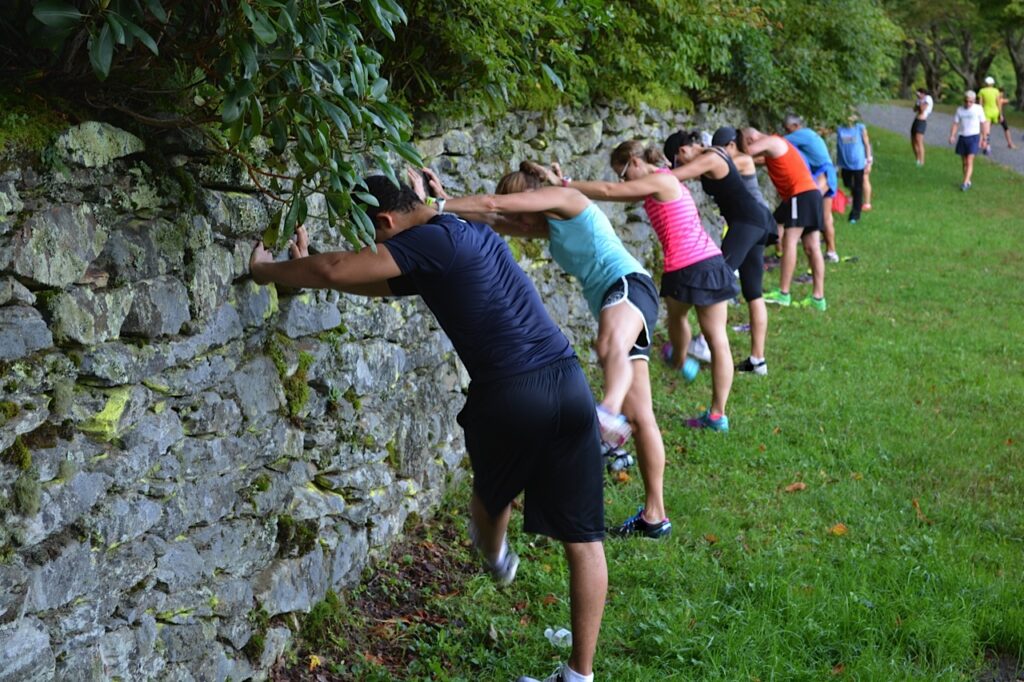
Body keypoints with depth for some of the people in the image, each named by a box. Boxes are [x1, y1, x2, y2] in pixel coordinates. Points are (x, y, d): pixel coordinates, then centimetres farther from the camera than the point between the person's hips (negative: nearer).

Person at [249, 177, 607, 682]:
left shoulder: (431, 243, -4)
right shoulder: (473, 234, 22)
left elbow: (336, 271, -10)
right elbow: (384, 284, 31)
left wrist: (266, 271, 7)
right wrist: (310, 265, 32)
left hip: (510, 395, -7)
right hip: (569, 382, 7)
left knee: (493, 492, 29)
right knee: (583, 539, 9)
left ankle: (495, 557, 58)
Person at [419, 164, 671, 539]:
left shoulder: (564, 198, 0)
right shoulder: (549, 226, 25)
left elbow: (494, 204, -9)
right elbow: (495, 223, 28)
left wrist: (435, 207, -7)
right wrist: (446, 200, 20)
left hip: (629, 284, -10)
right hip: (609, 304, 10)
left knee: (610, 346, -45)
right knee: (639, 416, 8)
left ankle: (609, 412, -78)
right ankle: (654, 516, 10)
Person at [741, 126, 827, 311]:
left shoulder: (772, 142, -6)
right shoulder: (774, 146, 24)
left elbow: (747, 152, -15)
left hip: (802, 194, -10)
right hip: (808, 194, 10)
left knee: (789, 241, -13)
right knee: (812, 247, 4)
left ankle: (783, 294, -16)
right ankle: (818, 298, 2)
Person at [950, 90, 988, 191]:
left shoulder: (978, 109, -2)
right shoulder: (960, 110, 5)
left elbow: (983, 124, 3)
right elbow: (955, 124, 5)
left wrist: (983, 138, 3)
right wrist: (952, 136, -10)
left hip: (973, 137, -4)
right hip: (962, 137, 4)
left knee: (969, 162, -12)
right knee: (964, 162, 7)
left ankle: (965, 183, -16)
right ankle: (968, 181, 18)